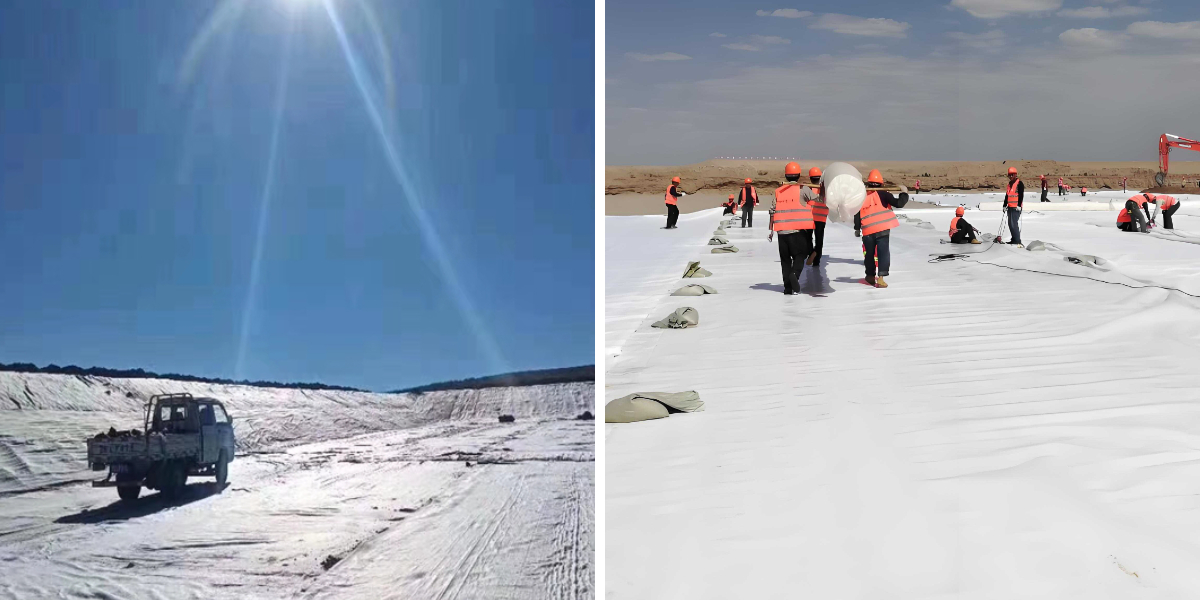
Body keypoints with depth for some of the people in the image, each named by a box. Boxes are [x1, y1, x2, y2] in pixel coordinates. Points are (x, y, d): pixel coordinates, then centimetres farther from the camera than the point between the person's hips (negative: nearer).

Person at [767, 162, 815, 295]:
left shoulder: (778, 191, 8)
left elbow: (772, 211, 8)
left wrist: (771, 230, 15)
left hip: (782, 231, 3)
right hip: (799, 230, -3)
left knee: (785, 259, 12)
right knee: (799, 255, 7)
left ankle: (788, 288, 10)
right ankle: (795, 273, -22)